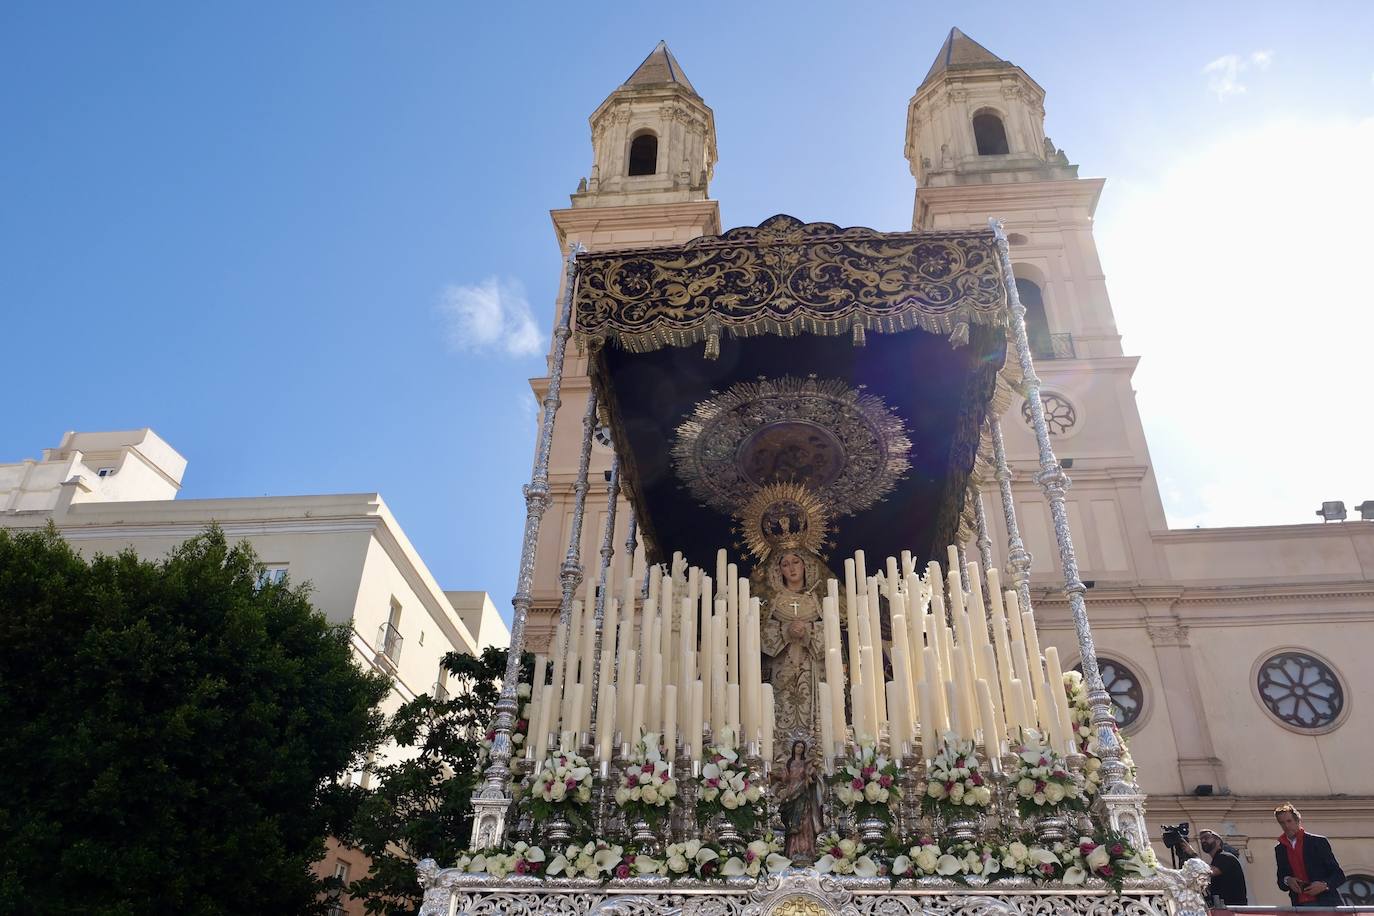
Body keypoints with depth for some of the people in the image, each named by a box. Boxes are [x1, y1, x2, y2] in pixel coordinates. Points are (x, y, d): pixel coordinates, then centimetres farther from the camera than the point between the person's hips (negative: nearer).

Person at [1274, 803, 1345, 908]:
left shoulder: (1318, 842, 1)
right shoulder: (1280, 849, 12)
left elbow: (1339, 876, 1)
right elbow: (1281, 883, 17)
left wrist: (1324, 885, -18)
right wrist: (1287, 881, -6)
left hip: (1325, 903, -2)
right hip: (1300, 905, 3)